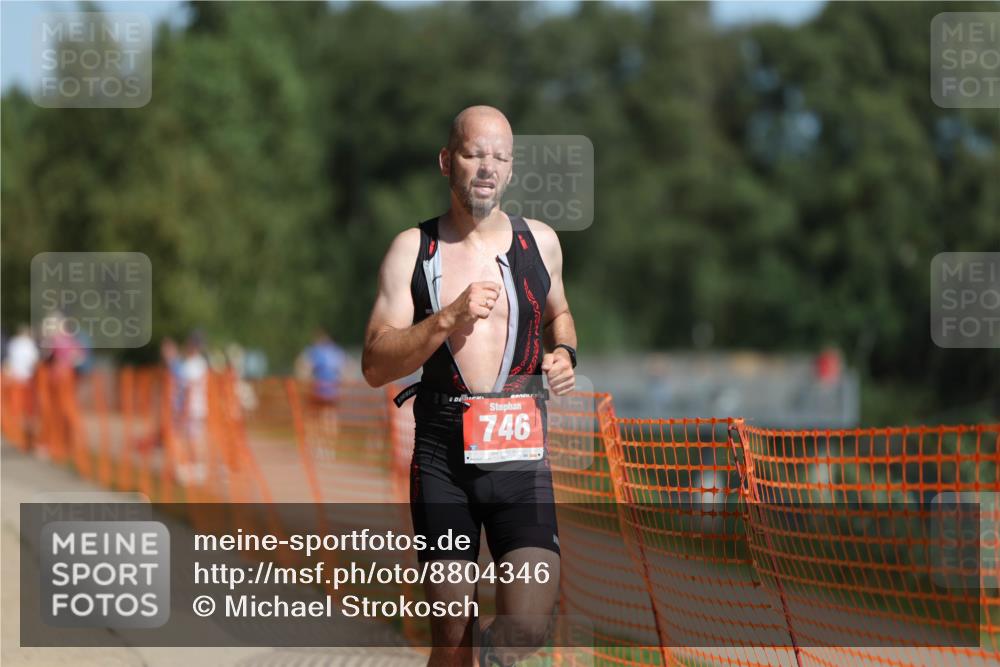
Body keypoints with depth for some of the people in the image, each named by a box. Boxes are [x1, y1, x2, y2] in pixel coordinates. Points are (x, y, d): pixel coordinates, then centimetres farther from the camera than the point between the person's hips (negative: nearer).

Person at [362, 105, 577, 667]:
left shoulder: (540, 242, 8)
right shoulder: (413, 249, 2)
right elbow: (375, 366, -5)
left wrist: (565, 354, 7)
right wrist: (448, 320, -18)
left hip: (520, 456, 1)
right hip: (443, 456, 0)